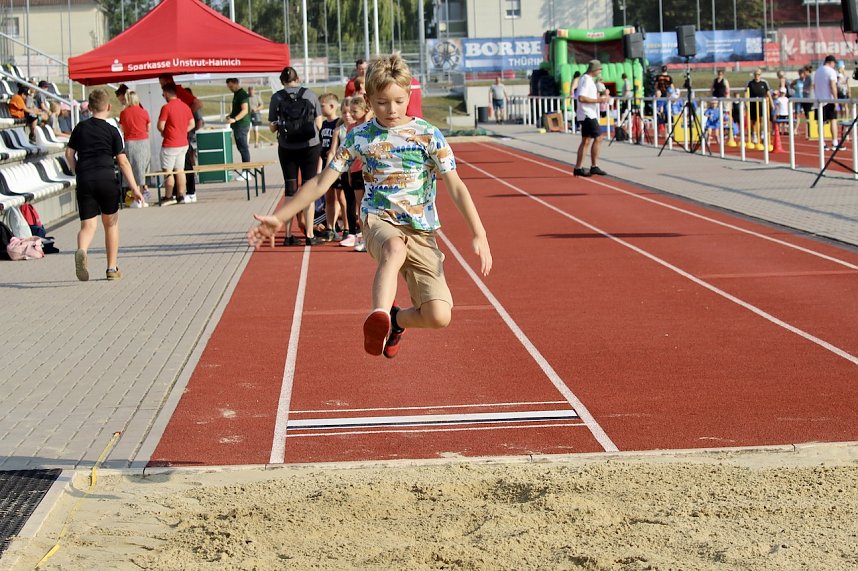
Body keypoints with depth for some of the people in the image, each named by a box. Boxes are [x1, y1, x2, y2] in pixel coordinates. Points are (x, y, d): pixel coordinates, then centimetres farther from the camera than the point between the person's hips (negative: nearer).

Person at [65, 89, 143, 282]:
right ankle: (112, 269, 17)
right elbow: (123, 162, -2)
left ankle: (81, 251, -33)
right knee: (111, 223, 15)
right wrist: (134, 188, -1)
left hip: (84, 181, 2)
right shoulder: (112, 131, 0)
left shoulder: (80, 128, 10)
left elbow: (69, 154, 12)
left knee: (88, 225, 1)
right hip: (106, 179, -2)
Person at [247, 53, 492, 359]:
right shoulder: (360, 137, 4)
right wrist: (279, 217, 5)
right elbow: (321, 182, 8)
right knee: (395, 248, -42)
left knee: (439, 316, -13)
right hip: (379, 220, -1)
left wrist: (479, 234, -13)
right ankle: (379, 315, -57)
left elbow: (455, 186, -3)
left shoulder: (428, 135, 0)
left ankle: (395, 319, 20)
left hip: (421, 231, 1)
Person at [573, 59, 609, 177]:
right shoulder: (586, 79, -14)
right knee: (598, 138, -9)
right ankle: (594, 167, -7)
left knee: (586, 141, 9)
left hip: (589, 115, 11)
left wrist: (600, 95, 12)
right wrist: (598, 100, -20)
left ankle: (578, 168, 9)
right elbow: (581, 98, -23)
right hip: (588, 114, -11)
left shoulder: (589, 79, 18)